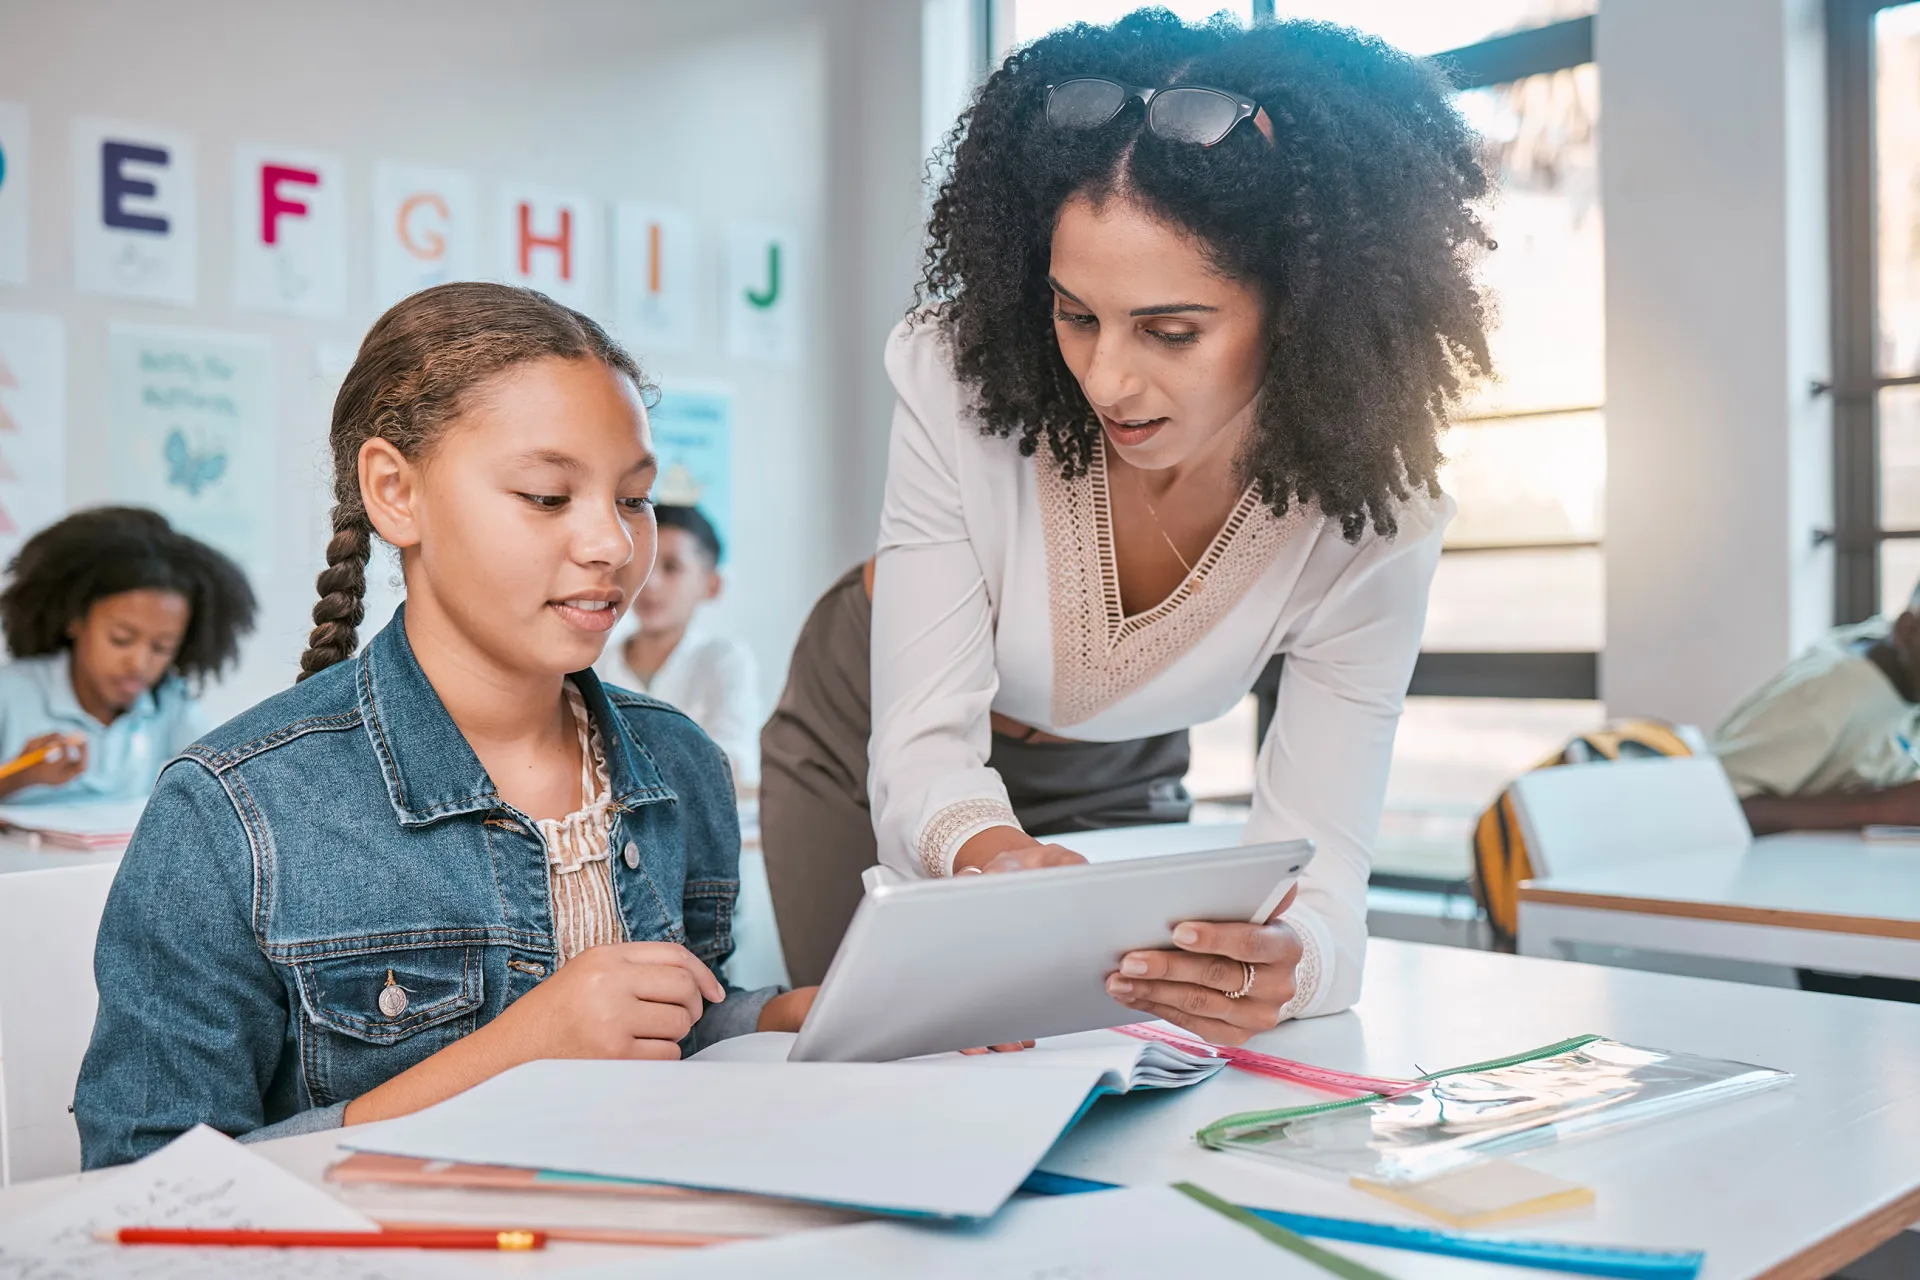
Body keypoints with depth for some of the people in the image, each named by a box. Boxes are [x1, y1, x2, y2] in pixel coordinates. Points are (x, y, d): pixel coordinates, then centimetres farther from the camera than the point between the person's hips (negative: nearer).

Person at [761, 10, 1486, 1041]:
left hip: (1117, 783, 1)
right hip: (874, 748, -1)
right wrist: (983, 849, -57)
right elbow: (922, 748, -32)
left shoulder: (1370, 519, -29)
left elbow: (1315, 860, -29)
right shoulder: (962, 382, -33)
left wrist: (1288, 964, -54)